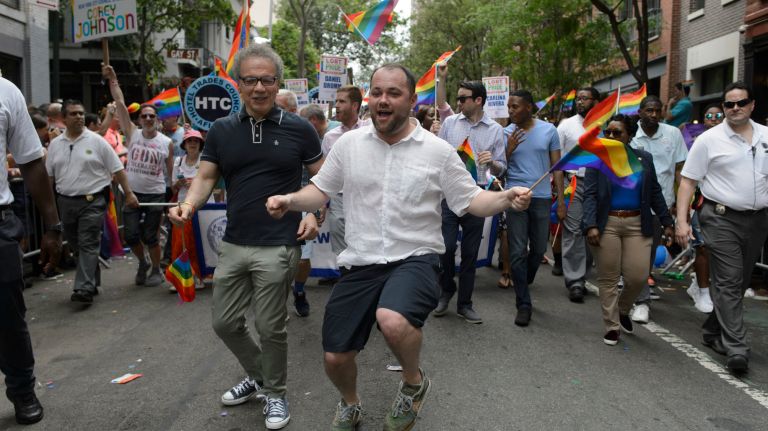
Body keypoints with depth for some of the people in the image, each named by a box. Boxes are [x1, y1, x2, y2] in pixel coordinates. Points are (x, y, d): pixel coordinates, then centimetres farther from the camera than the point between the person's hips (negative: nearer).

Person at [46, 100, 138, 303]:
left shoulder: (96, 141, -3)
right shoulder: (55, 144, 9)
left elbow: (117, 169, -2)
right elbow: (48, 175, 15)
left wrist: (129, 193, -7)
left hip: (92, 201, -5)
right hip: (66, 201, 5)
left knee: (88, 245, -8)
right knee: (75, 245, 12)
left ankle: (85, 289, -10)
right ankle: (92, 282, 26)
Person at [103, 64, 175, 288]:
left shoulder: (167, 142, -1)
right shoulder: (132, 133, 0)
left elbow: (171, 170, 4)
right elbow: (120, 104, -5)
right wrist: (112, 79, -9)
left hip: (155, 194, -2)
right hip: (131, 193, 2)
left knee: (150, 236, 4)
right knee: (131, 235, 3)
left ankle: (156, 270, 25)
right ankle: (143, 263, 31)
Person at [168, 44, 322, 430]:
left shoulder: (298, 129, -4)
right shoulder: (221, 130, 4)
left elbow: (322, 177, 4)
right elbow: (206, 177, 5)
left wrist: (313, 214, -11)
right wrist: (189, 204, -15)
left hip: (277, 247, -4)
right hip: (233, 245, 5)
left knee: (270, 327, 4)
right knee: (225, 323, 13)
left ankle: (275, 393, 29)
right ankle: (258, 376, 39)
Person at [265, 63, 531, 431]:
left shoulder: (438, 151, -4)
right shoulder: (348, 143, 3)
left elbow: (470, 201, -1)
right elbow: (320, 190, 10)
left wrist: (506, 197, -20)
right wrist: (290, 200, -9)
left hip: (415, 259, -3)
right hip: (361, 263, 4)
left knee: (393, 321, -36)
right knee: (335, 358, 8)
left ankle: (414, 382, 1)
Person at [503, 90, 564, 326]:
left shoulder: (549, 130, 3)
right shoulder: (506, 133, 2)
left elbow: (556, 165, 6)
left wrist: (560, 196, 1)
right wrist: (509, 149, -12)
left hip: (542, 197, 1)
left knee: (539, 249, 11)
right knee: (517, 252, -2)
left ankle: (522, 284, 38)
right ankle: (524, 304, 6)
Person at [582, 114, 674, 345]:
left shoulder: (644, 158, 7)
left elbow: (655, 193, 12)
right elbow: (590, 195, -7)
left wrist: (667, 222, 8)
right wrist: (591, 225, -19)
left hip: (637, 225, 2)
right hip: (606, 225, -2)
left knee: (638, 277, -1)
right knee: (608, 279, 4)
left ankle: (623, 309, 29)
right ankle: (612, 326, 17)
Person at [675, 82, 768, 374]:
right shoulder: (709, 140, -3)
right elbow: (688, 181, -4)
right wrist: (681, 221, -12)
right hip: (722, 219, -5)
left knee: (740, 282, 12)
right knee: (728, 282, -7)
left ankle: (713, 331, 28)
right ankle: (736, 347, -6)